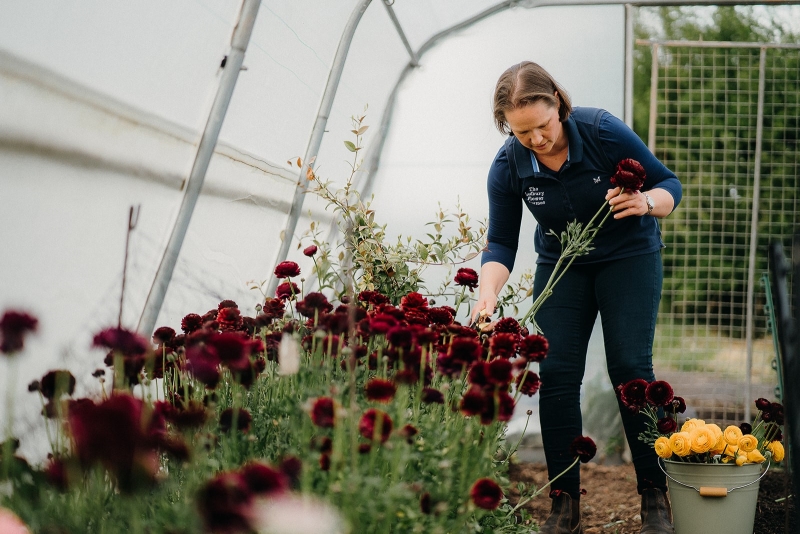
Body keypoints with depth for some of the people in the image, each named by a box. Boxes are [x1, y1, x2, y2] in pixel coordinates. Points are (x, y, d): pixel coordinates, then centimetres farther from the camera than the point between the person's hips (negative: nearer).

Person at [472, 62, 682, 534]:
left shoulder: (604, 132, -25)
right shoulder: (508, 166, -17)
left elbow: (669, 184, -15)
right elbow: (501, 243, -11)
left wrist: (645, 202, -37)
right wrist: (488, 296, -28)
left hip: (629, 256, -2)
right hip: (561, 263, 3)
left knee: (630, 367, -10)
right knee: (556, 373, -7)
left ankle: (655, 495, 2)